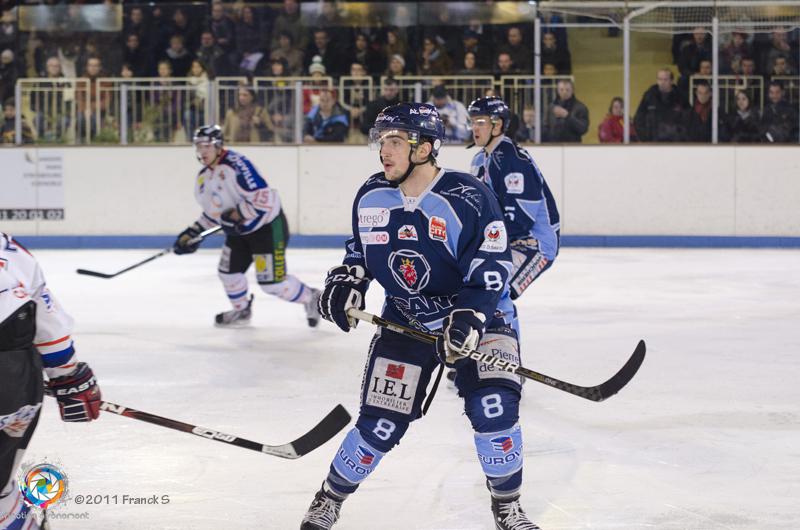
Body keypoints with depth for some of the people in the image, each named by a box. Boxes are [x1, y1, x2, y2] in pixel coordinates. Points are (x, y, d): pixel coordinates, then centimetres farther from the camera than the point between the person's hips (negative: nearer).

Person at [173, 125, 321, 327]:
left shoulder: (237, 165, -26)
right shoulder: (203, 178, 5)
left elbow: (263, 198, -32)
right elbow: (212, 212, 18)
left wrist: (236, 214, -27)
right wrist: (193, 233, 9)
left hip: (268, 226, -9)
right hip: (238, 232, 9)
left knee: (272, 282, -9)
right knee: (229, 271, 12)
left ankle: (311, 299, 12)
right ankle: (241, 310, 35)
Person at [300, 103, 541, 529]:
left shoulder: (468, 198, -20)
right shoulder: (371, 197, -4)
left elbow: (491, 269, -19)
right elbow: (361, 249, 14)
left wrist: (467, 318, -30)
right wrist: (346, 281, -4)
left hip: (478, 317, -3)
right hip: (405, 320, 3)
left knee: (493, 408, -19)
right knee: (379, 424, -1)